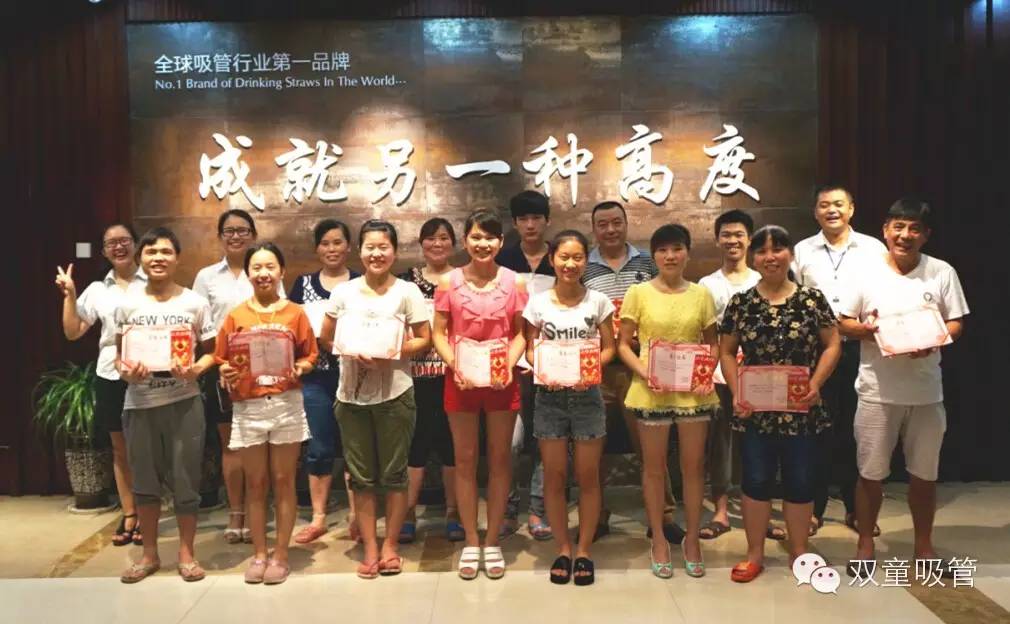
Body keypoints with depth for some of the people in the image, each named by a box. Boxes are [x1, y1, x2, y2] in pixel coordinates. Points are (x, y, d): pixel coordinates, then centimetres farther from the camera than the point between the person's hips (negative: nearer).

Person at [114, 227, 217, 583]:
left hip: (183, 402, -2)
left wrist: (194, 370, -17)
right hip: (139, 403, 2)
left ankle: (186, 553, 20)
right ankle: (149, 554, 27)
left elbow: (210, 352, 3)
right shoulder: (127, 305, 4)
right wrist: (125, 370, -13)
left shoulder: (194, 303, -1)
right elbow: (119, 354, 9)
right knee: (144, 480, 12)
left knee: (184, 479, 4)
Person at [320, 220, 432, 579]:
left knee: (394, 473, 7)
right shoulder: (343, 292, 4)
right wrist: (354, 352, -11)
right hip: (352, 395, 2)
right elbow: (327, 339, 8)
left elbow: (424, 340, -1)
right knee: (361, 476, 8)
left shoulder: (407, 292, -1)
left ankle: (390, 545, 21)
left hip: (395, 394, -2)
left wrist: (392, 352, -17)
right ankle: (370, 549, 18)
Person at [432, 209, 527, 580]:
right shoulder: (449, 282, -2)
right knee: (465, 460, 8)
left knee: (499, 459, 8)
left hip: (501, 381, 0)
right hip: (461, 381, 0)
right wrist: (454, 365, -16)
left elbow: (521, 333, 2)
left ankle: (492, 542, 22)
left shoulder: (514, 282, -2)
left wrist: (509, 365, -15)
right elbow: (439, 334, 0)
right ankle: (471, 542, 22)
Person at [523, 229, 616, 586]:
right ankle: (563, 549, 21)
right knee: (554, 476, 7)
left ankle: (584, 551, 20)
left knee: (587, 476, 6)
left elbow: (608, 348, 2)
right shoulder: (538, 303, -1)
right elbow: (530, 349, 4)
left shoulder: (598, 301, -1)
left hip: (587, 394, 0)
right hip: (550, 394, 0)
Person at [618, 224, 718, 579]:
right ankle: (659, 539, 24)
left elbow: (712, 343, 9)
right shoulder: (638, 293, -2)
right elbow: (623, 344, -1)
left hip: (693, 391, 2)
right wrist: (643, 371, -17)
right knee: (654, 467, 9)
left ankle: (692, 538, 25)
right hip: (651, 392, -2)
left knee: (693, 465, 9)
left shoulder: (701, 294, 4)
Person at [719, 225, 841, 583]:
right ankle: (755, 554, 21)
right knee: (756, 480, 7)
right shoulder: (740, 303, 0)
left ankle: (799, 551, 27)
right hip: (754, 409, 0)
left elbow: (832, 344, 3)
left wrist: (816, 383, -10)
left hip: (800, 409, 0)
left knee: (800, 481, 10)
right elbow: (726, 351, 6)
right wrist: (735, 391, -7)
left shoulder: (812, 299, -1)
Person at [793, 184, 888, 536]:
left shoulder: (873, 249, 6)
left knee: (856, 429, 7)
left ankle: (855, 507, 20)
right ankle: (813, 508, 14)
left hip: (861, 349, 0)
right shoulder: (802, 251, 7)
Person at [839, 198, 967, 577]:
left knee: (924, 472, 13)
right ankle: (865, 543, 23)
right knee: (871, 472, 7)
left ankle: (923, 545, 31)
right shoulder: (867, 272, -1)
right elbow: (844, 324, 3)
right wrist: (865, 328, -19)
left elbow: (956, 323, 2)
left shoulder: (942, 273, 0)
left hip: (926, 391, 1)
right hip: (877, 390, -1)